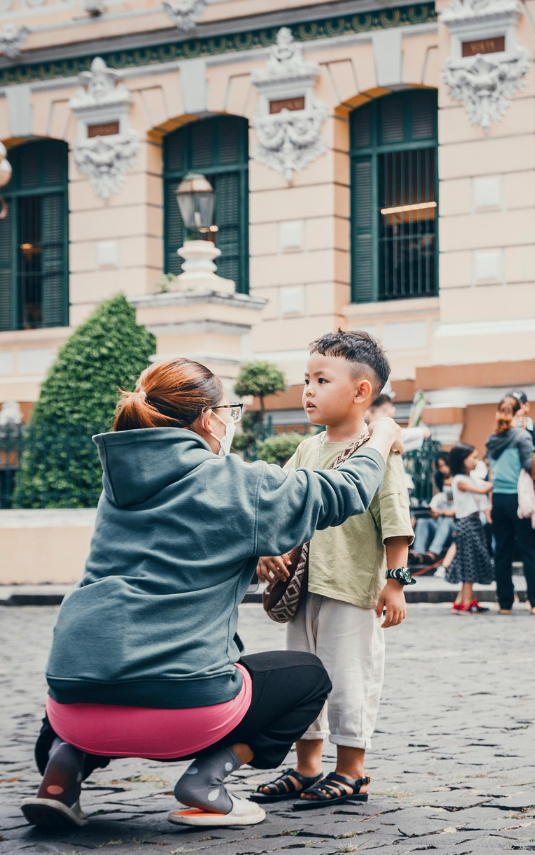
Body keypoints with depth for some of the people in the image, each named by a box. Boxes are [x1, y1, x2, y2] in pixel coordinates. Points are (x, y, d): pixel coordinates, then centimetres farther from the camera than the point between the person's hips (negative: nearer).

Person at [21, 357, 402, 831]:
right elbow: (346, 492, 13)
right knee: (308, 675, 21)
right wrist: (383, 438, 30)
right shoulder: (236, 483, 2)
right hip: (180, 704, -5)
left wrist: (256, 557, 41)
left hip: (76, 703, 5)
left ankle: (66, 761, 11)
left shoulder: (120, 481, 18)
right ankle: (207, 779, 2)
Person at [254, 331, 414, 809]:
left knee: (349, 677, -3)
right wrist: (269, 551, 1)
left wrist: (394, 582, -15)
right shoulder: (308, 451, 12)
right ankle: (308, 768, 24)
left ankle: (351, 773, 8)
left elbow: (395, 522, -12)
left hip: (353, 590, -8)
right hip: (304, 588, 8)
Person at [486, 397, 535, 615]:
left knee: (502, 552, 8)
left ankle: (505, 603, 9)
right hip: (517, 497, -5)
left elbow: (491, 473, 12)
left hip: (498, 499, 5)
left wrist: (490, 504, 15)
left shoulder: (492, 440, 8)